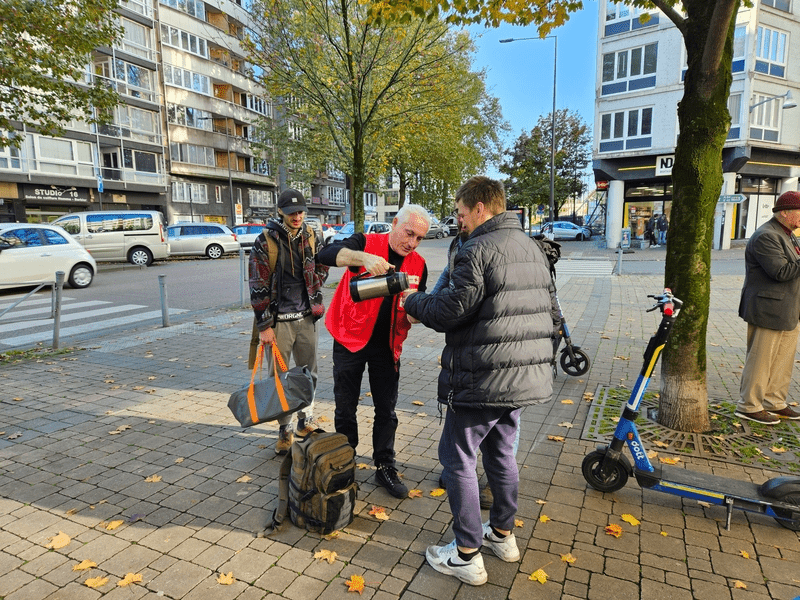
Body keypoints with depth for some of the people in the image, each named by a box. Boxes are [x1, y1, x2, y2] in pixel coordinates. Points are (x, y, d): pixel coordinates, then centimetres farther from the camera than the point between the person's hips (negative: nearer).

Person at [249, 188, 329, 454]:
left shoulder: (311, 237, 3)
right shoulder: (265, 241, -9)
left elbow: (322, 268, 20)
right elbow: (258, 287, -10)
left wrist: (312, 292, 10)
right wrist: (264, 325, -10)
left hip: (306, 317, 4)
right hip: (278, 320, -4)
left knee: (308, 373, 14)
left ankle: (306, 421, 33)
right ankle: (285, 430, 19)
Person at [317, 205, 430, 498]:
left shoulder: (419, 265, 0)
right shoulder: (366, 243, -11)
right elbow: (326, 254, -29)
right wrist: (362, 257, -45)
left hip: (387, 345, 3)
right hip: (350, 340, -3)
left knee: (386, 410, 10)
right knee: (345, 409, 9)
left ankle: (385, 468, 26)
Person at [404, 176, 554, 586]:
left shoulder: (478, 250, -17)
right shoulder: (532, 248, 12)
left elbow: (448, 313, -19)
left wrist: (413, 300, 0)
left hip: (481, 381, -9)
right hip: (524, 377, 9)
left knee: (458, 460, 6)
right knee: (501, 452, 23)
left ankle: (467, 555, 16)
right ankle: (503, 534, 38)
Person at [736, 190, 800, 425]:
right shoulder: (766, 236, -16)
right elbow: (781, 272, -23)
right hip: (769, 311, -10)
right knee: (761, 360, -1)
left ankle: (775, 402, 27)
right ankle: (749, 406, 10)